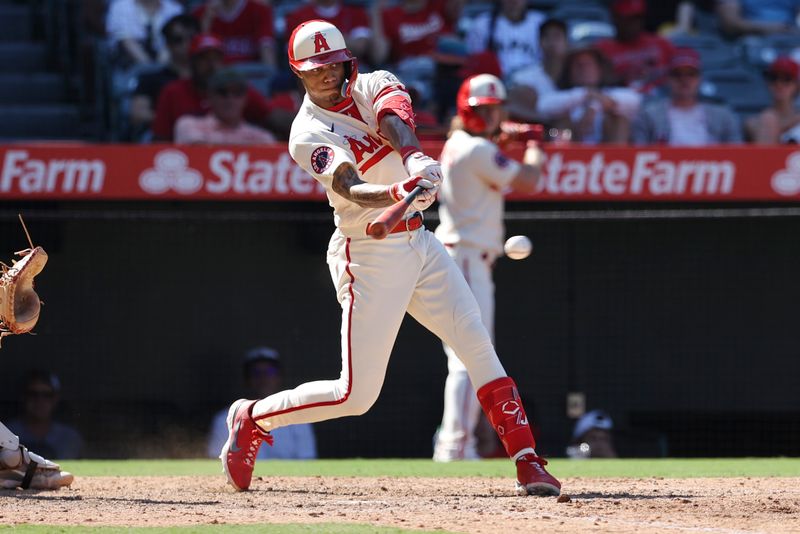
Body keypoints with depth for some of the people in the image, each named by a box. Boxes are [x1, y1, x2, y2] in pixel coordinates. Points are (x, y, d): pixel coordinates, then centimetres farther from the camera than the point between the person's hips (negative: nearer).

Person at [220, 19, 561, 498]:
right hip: (370, 256, -5)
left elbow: (395, 123, -20)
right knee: (356, 395, -4)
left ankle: (528, 463, -4)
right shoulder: (308, 134, -12)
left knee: (478, 347, -5)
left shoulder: (374, 86, 3)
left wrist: (416, 159, -42)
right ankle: (251, 419, 16)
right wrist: (398, 193, -50)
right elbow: (351, 189, -30)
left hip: (419, 243, 5)